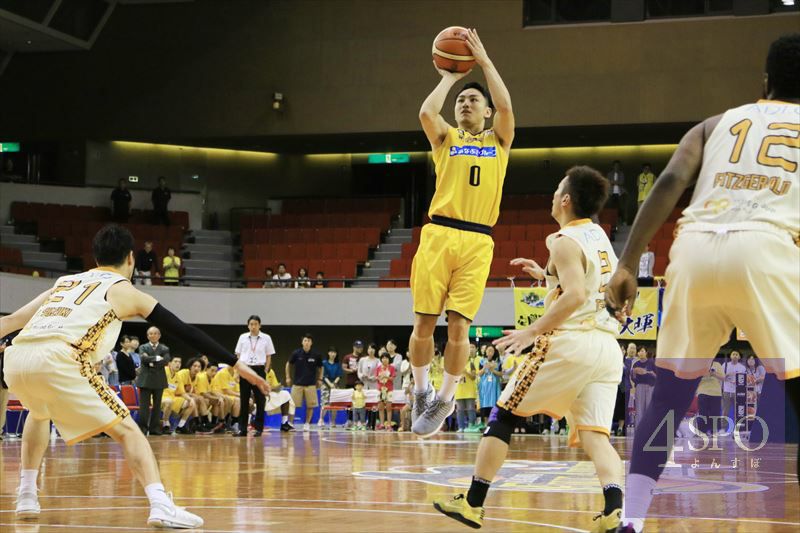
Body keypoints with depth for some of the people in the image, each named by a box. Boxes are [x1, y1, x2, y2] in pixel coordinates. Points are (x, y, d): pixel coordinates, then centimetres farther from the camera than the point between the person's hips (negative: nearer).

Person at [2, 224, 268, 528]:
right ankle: (161, 507, -18)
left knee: (39, 413, 38)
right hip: (58, 362, -6)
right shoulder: (124, 291, 18)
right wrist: (234, 364, 18)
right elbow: (182, 330, 15)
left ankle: (27, 496, 31)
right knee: (126, 431, 1)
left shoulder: (65, 282, 32)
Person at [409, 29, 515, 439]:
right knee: (424, 323, -3)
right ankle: (421, 391, 17)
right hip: (438, 234, 0)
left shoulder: (498, 140, 15)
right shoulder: (445, 137, 15)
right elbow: (426, 113, -6)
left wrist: (484, 62, 3)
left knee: (458, 325, -5)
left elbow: (505, 107, -4)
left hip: (477, 241, 0)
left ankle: (445, 399, 11)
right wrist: (449, 78, 8)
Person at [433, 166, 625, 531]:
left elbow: (575, 296, -21)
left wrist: (533, 332, -17)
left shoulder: (564, 241, -8)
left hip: (568, 341, -7)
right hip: (606, 345, 7)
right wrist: (545, 275, 32)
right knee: (594, 434, 0)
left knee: (504, 416, 6)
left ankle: (472, 503, 9)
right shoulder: (599, 237, 18)